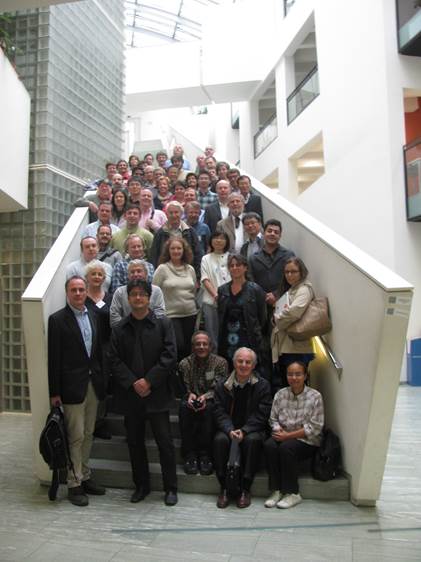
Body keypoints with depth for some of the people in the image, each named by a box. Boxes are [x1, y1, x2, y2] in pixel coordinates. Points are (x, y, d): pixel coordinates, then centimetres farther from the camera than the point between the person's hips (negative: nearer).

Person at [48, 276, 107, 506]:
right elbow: (54, 358, -9)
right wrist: (54, 392, -11)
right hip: (72, 386, -6)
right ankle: (74, 484, 13)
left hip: (93, 384, 6)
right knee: (76, 437, 0)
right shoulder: (57, 319, -7)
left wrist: (102, 380, 9)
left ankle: (85, 477, 27)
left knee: (87, 435, 14)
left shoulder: (92, 317, 11)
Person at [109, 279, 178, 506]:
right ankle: (141, 485, 31)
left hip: (157, 394, -2)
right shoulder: (119, 329, 5)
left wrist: (149, 381, -13)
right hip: (130, 394, 3)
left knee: (164, 442, 3)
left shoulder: (162, 324, -2)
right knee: (135, 442, 13)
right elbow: (115, 361, 0)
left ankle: (170, 487, 19)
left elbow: (170, 357, -8)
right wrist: (133, 383, -12)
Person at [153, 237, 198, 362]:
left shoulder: (190, 269, 10)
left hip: (190, 314, 5)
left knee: (188, 347, 9)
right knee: (179, 346, -11)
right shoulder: (162, 269, -4)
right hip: (171, 315, -4)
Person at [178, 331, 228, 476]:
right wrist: (190, 395, -23)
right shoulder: (185, 364, 3)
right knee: (184, 407, -32)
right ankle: (190, 454, -25)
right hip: (193, 400, 2)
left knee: (208, 408, -35)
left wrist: (205, 396, -28)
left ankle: (205, 454, -25)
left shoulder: (220, 362, -1)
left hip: (212, 402, -1)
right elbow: (184, 387, 1)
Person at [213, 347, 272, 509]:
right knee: (220, 440, -29)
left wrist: (244, 431, -19)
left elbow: (261, 415, -6)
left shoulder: (262, 385, 1)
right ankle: (223, 488, -17)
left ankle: (245, 489, -21)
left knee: (252, 440, -33)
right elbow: (220, 413, -1)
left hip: (252, 430, -1)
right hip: (229, 429, 2)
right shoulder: (222, 386, 6)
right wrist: (230, 430, -20)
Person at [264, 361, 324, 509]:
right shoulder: (280, 394, 4)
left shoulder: (315, 396, -7)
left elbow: (315, 427, -11)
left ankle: (293, 494, -15)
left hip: (307, 441, -3)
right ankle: (276, 490, -16)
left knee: (286, 447, -31)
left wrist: (289, 435, -17)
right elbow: (273, 419, 6)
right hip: (284, 437, 3)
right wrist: (279, 431, -17)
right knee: (269, 445, -27)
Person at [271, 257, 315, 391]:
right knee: (283, 386, 16)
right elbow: (279, 312, 22)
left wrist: (277, 318, -7)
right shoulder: (288, 291, 19)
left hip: (296, 349, -9)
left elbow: (294, 312, -25)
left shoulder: (304, 290, -9)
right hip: (282, 347, 9)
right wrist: (275, 317, -2)